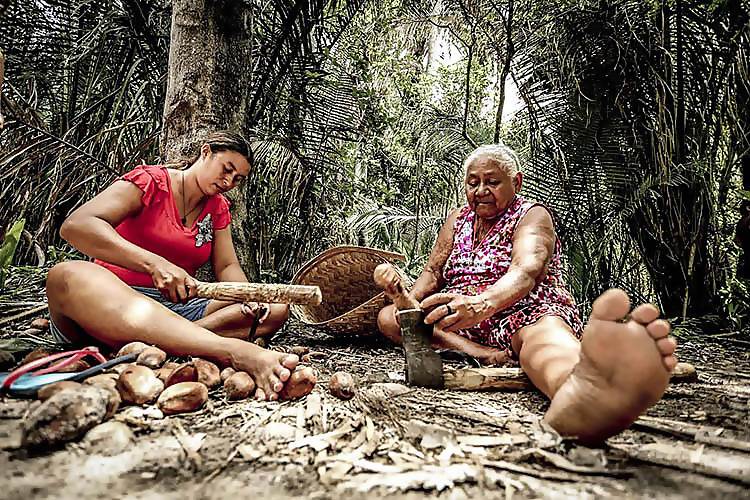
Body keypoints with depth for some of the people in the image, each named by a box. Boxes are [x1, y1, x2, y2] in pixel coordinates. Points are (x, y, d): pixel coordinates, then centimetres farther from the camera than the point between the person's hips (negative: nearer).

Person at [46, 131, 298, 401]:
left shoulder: (218, 208, 15)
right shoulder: (151, 180, -3)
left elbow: (227, 267, 8)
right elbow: (75, 225, -17)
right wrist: (154, 264, -31)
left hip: (177, 308, 5)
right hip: (112, 301, -4)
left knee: (276, 309, -13)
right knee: (68, 275, -40)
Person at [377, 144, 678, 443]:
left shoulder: (532, 216, -1)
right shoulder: (457, 220, 17)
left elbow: (527, 271, -23)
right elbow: (433, 272, 11)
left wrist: (483, 303, -45)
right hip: (460, 319, 6)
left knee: (545, 332, -42)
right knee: (388, 317, -14)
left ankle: (577, 396, -79)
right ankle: (477, 351, -35)